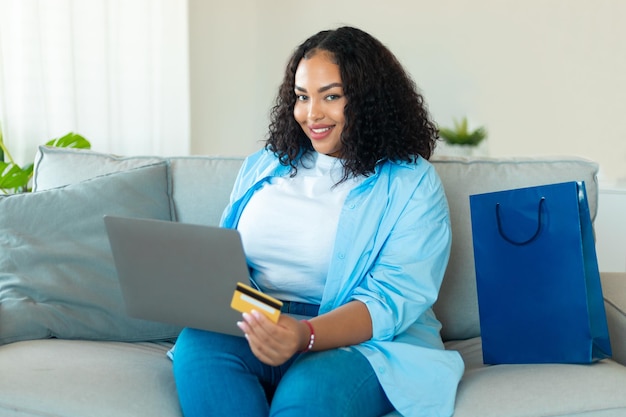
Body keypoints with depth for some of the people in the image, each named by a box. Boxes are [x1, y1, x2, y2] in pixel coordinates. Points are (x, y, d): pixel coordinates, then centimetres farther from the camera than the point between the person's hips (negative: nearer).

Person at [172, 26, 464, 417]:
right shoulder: (263, 166, 16)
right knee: (198, 344, -28)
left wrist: (306, 335, -30)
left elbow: (390, 301, -12)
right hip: (257, 332, 5)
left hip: (366, 344, -4)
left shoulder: (412, 184, -1)